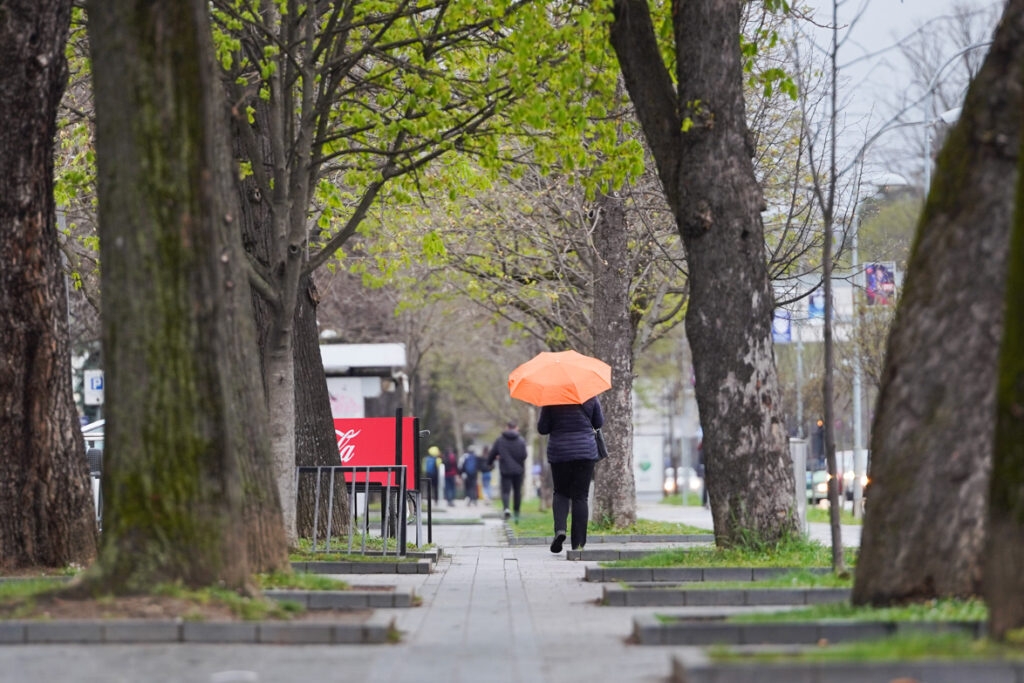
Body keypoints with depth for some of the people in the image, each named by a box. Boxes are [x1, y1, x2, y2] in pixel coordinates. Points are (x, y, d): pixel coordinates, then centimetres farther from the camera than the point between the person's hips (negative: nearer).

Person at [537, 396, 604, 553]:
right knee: (580, 496, 3)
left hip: (559, 451, 0)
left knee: (561, 493, 16)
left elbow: (542, 428, -2)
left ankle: (560, 528, -11)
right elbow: (599, 423, 8)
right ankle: (578, 544, -1)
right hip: (586, 451, 0)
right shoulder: (590, 397, -2)